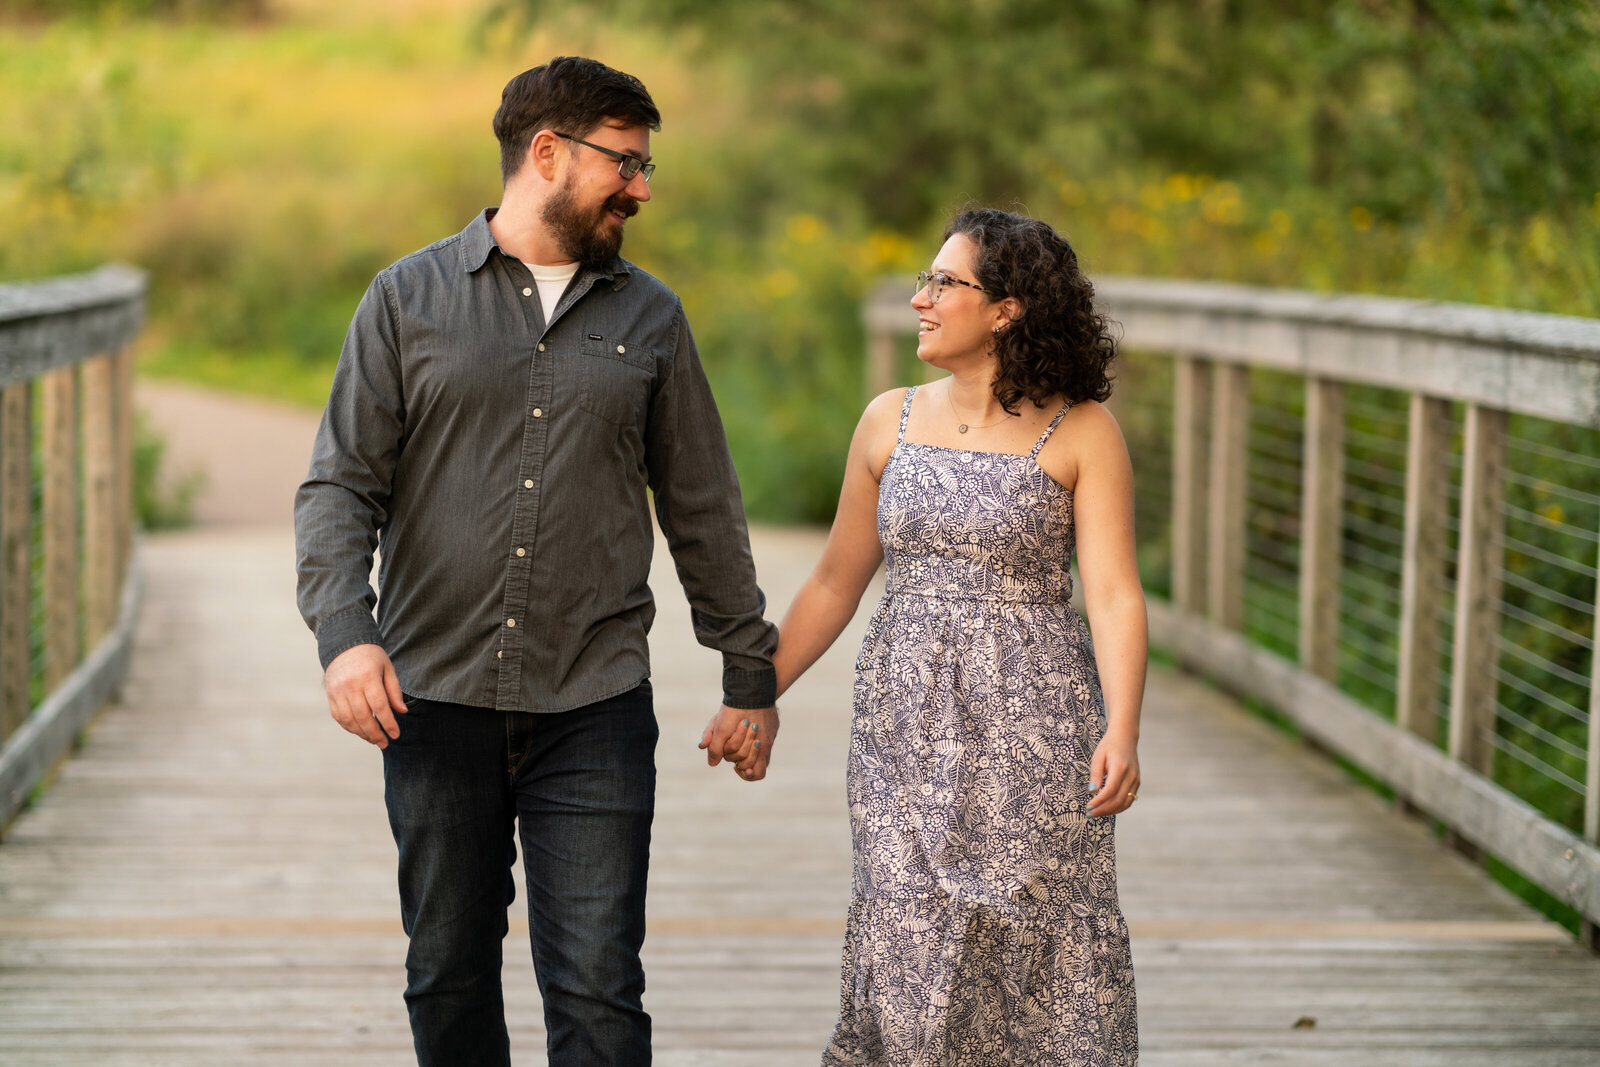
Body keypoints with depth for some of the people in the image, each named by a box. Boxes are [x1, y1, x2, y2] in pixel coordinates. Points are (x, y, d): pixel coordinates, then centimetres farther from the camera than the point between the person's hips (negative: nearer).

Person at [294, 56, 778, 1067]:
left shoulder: (649, 318, 9)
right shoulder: (410, 298, 3)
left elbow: (703, 509, 14)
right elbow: (340, 485, -1)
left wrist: (751, 674, 14)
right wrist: (345, 632, -17)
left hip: (596, 709, 0)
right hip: (436, 700, 0)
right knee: (449, 980, 10)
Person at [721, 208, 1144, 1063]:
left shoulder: (1081, 433, -4)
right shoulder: (890, 422, 8)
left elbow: (1113, 594, -11)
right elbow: (835, 583, 15)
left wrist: (1122, 730, -23)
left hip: (1031, 723, -3)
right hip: (905, 720, 3)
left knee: (1039, 944, -1)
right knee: (911, 938, 0)